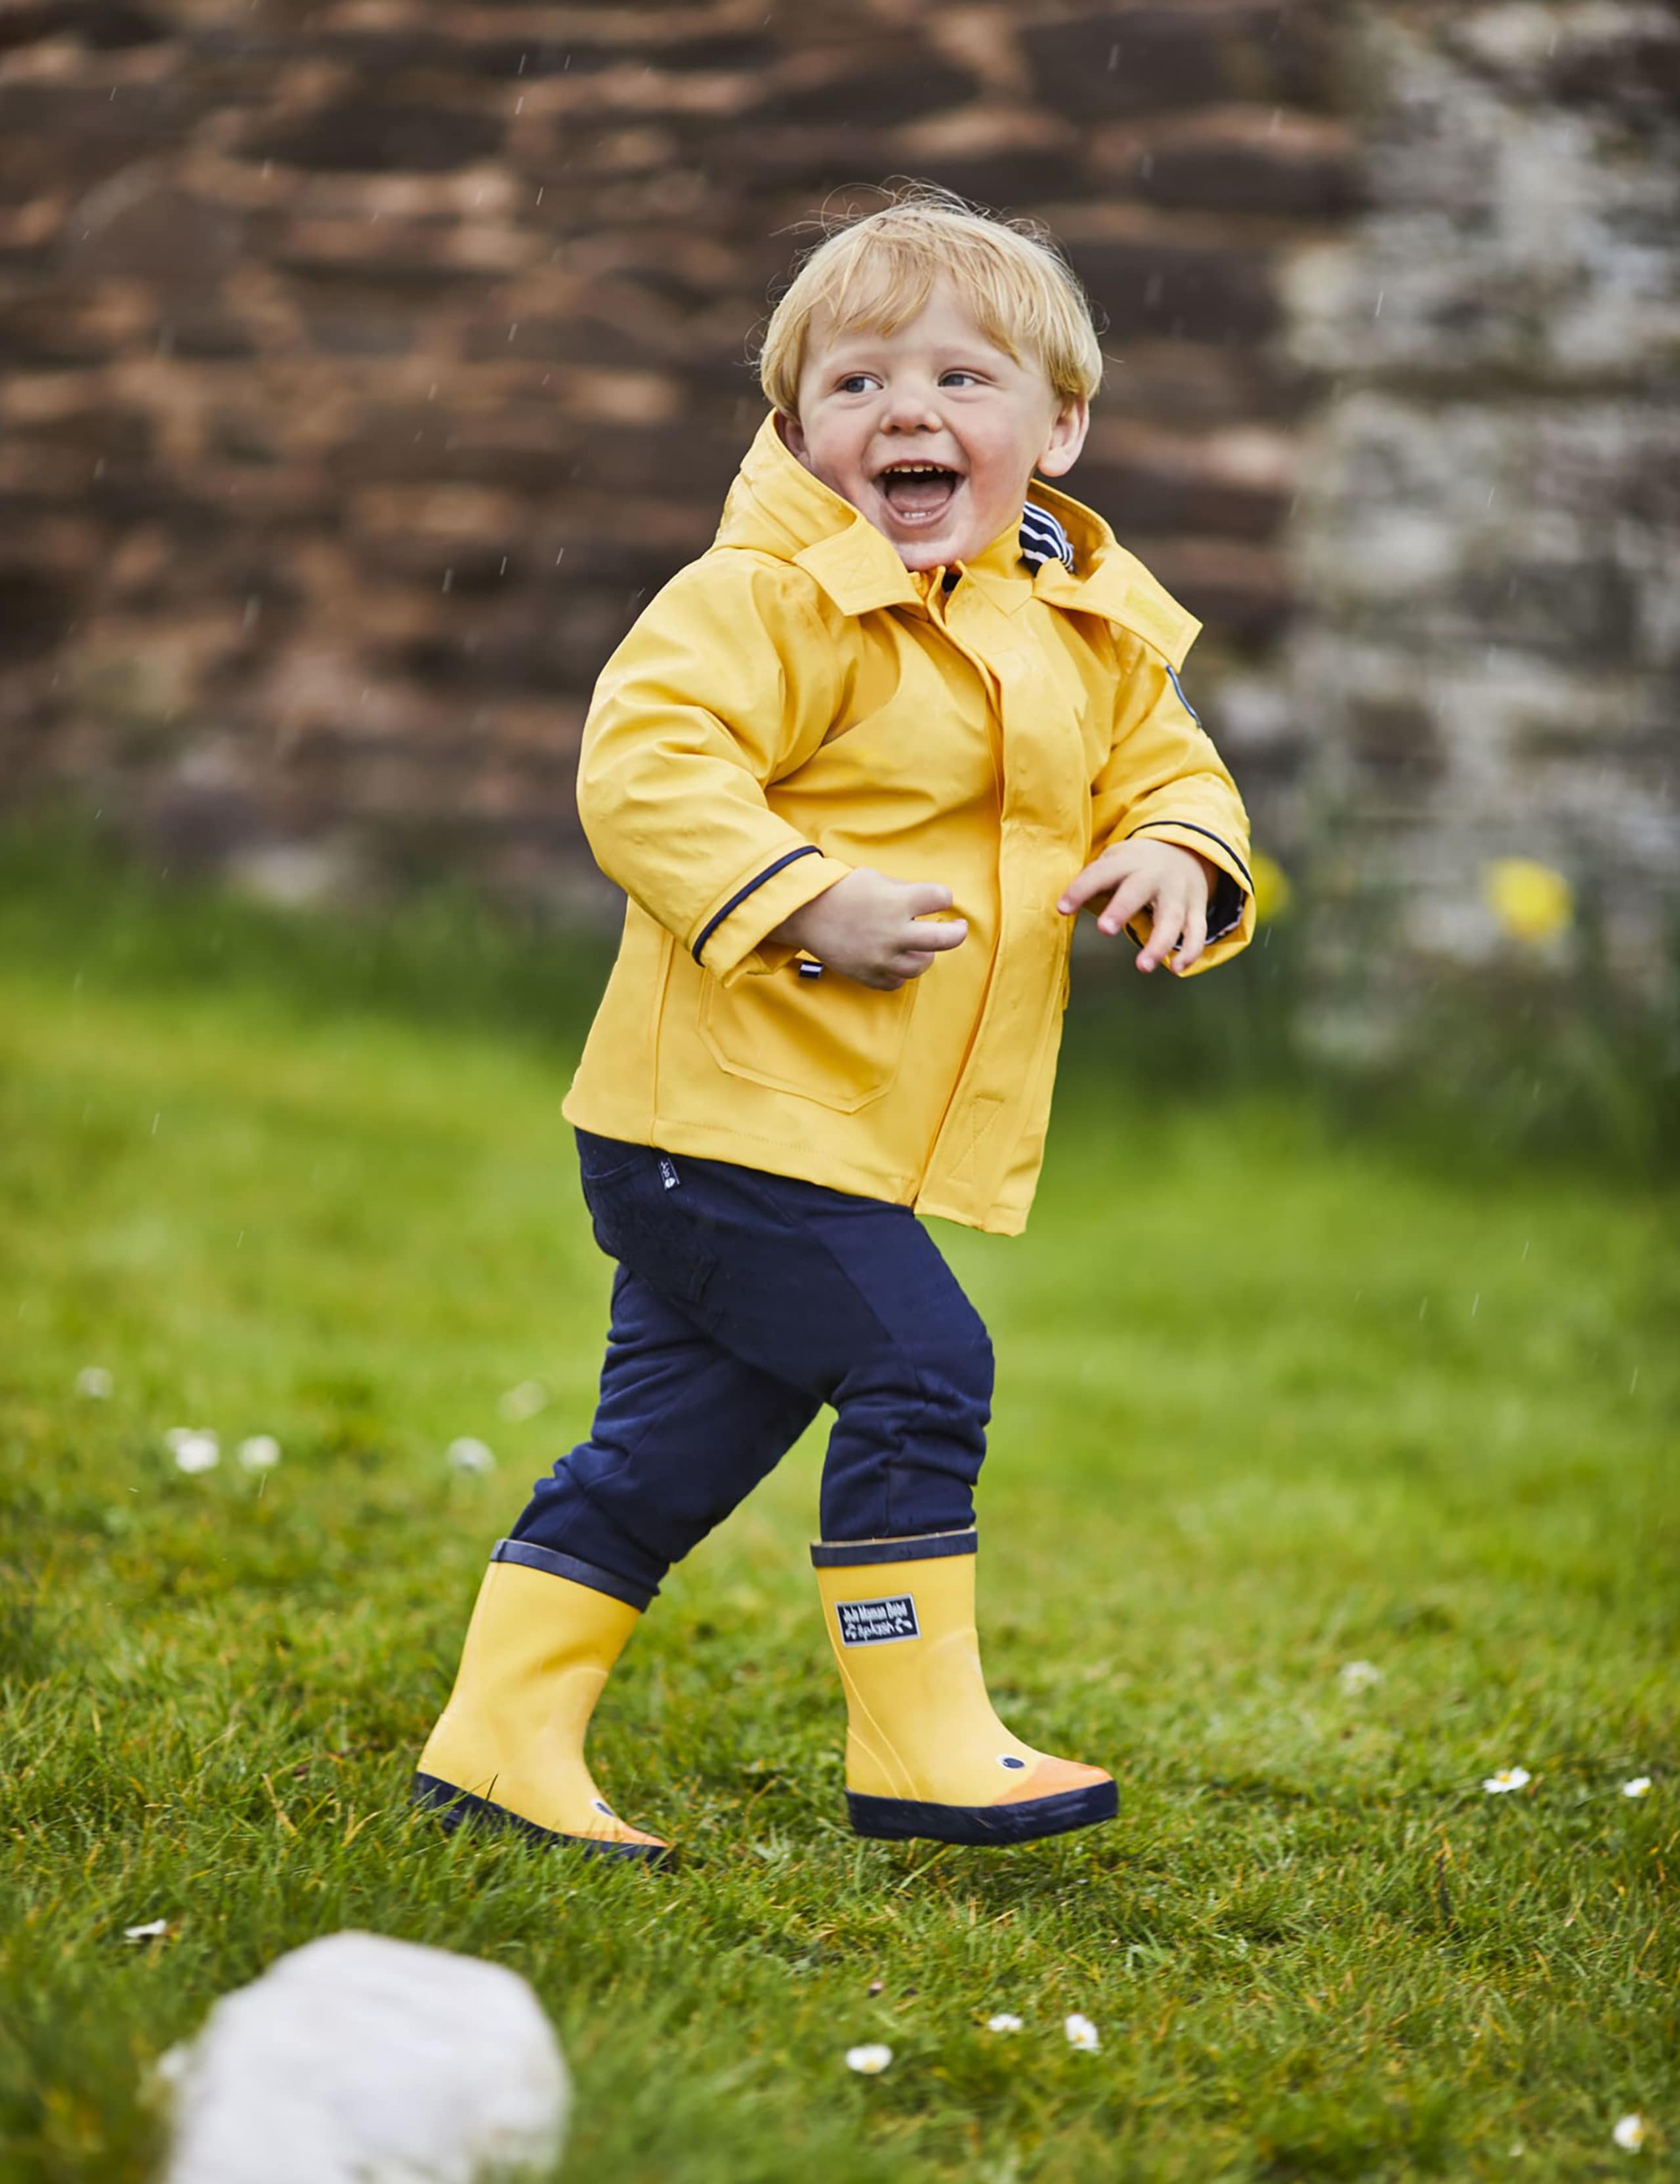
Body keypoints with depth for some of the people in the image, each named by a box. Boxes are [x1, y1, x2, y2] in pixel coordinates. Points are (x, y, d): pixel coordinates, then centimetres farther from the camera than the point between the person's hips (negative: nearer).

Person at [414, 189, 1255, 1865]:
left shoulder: (1093, 632, 11)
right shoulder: (770, 597, -14)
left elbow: (1166, 770, 20)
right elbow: (642, 761, -22)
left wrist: (1174, 857, -3)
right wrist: (805, 904, -30)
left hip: (860, 1132, 8)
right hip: (736, 1102, -8)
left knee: (675, 1436, 11)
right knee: (915, 1367, -12)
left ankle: (501, 1735, 18)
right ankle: (922, 1745, -1)